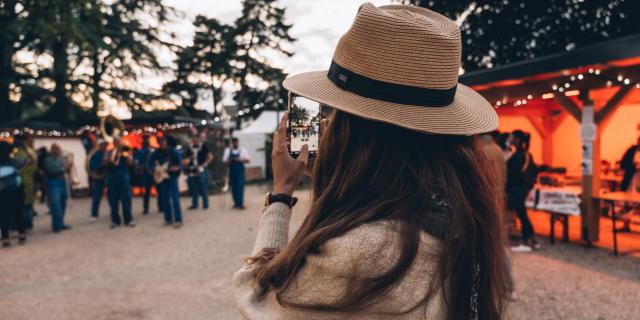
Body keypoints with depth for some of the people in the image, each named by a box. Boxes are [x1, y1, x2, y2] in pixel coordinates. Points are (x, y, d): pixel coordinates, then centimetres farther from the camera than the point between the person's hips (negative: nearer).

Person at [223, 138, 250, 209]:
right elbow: (225, 160, 7)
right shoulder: (228, 150, 9)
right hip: (232, 171, 2)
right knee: (233, 187, 4)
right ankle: (236, 203, 15)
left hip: (240, 171, -2)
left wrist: (241, 159, -16)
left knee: (240, 187, -9)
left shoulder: (243, 150, 4)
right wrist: (229, 160, -15)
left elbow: (248, 160, 2)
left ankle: (240, 204, -8)